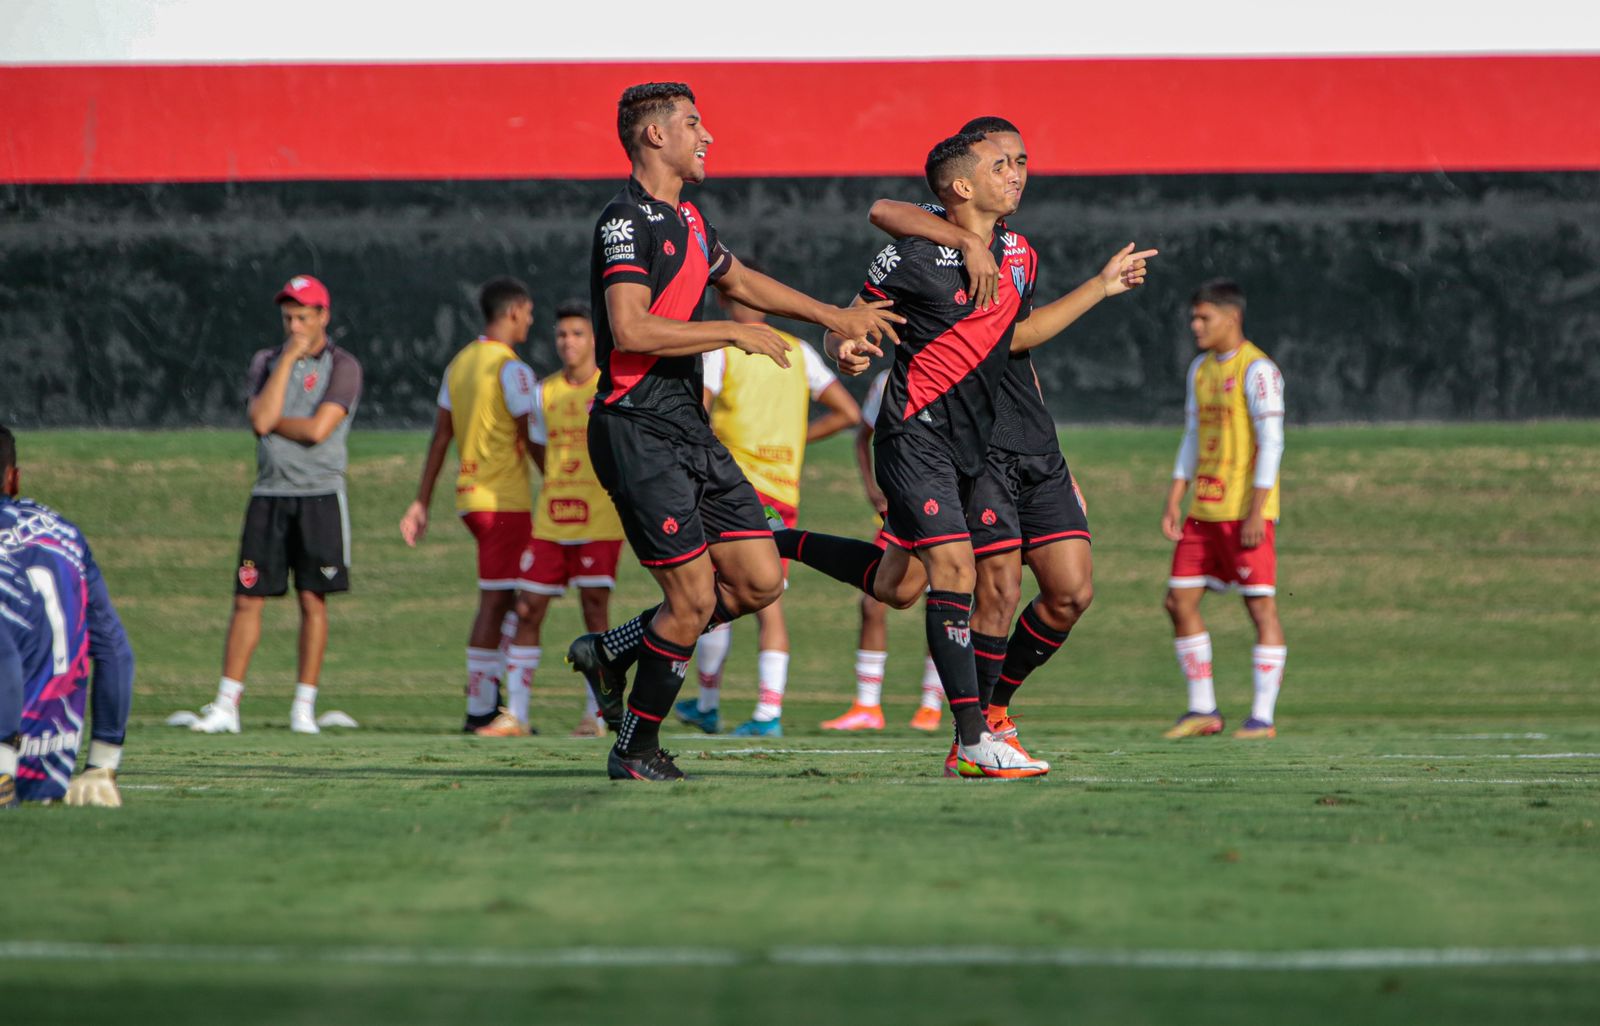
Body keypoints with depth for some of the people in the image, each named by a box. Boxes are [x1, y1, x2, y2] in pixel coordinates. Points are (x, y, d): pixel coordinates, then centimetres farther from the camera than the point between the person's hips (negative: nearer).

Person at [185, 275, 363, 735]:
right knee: (248, 599, -1)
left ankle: (304, 707, 5)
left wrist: (272, 419, -3)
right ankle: (225, 706, -1)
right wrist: (289, 358, -8)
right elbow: (261, 420, -8)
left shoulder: (342, 366, -2)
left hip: (320, 495, -3)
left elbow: (318, 430, -15)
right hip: (270, 494, 3)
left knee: (312, 600, -1)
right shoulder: (267, 362, 10)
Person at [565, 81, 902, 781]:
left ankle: (611, 652, 18)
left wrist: (833, 317, 30)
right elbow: (631, 329, -24)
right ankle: (635, 750, 7)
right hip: (638, 432, -9)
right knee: (693, 598, -8)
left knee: (758, 581, 4)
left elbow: (739, 281, 33)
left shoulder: (685, 219, 17)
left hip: (690, 429, 9)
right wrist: (734, 333, -17)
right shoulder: (627, 220, -14)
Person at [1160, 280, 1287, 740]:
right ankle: (1202, 710, 12)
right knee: (1180, 601, 4)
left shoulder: (1256, 370, -9)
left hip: (1245, 512, -8)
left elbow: (1271, 443, -14)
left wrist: (1256, 511, -19)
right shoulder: (1201, 369, 16)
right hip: (1203, 510, 8)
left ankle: (1263, 716, -2)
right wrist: (1174, 503, 14)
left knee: (1261, 605, -5)